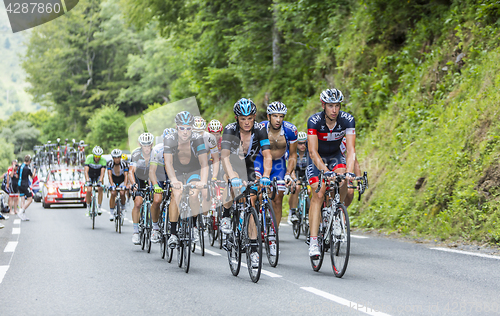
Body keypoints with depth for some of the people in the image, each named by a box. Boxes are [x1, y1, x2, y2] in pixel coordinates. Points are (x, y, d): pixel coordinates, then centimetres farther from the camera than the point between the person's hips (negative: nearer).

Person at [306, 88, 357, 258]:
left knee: (342, 181, -28)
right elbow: (313, 152, -33)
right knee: (318, 194, -17)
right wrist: (326, 171, -47)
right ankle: (313, 242, -20)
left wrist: (349, 171, -44)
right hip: (318, 157, -2)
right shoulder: (314, 121, -29)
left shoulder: (347, 120, -24)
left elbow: (350, 149, -28)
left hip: (335, 155, 2)